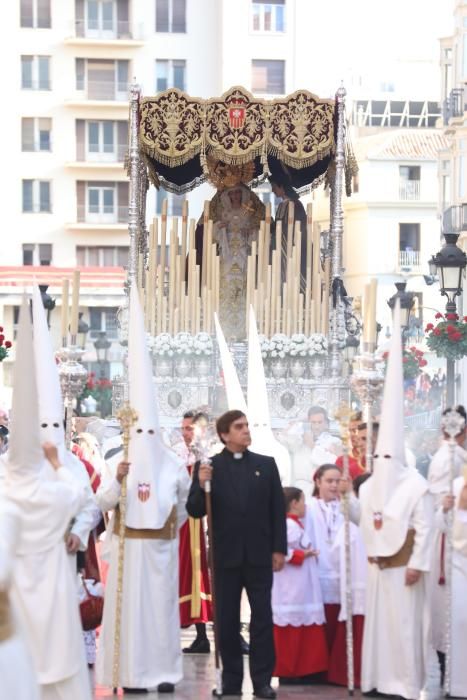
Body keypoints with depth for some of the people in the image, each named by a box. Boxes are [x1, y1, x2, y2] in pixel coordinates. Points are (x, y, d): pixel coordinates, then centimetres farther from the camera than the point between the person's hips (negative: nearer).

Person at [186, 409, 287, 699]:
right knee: (227, 620, 5)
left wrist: (279, 548, -2)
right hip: (226, 556, -1)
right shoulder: (208, 467, 1)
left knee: (262, 617, 2)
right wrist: (202, 486, -22)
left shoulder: (267, 464, 6)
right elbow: (195, 511, -3)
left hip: (260, 554, 1)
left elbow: (278, 509, 5)